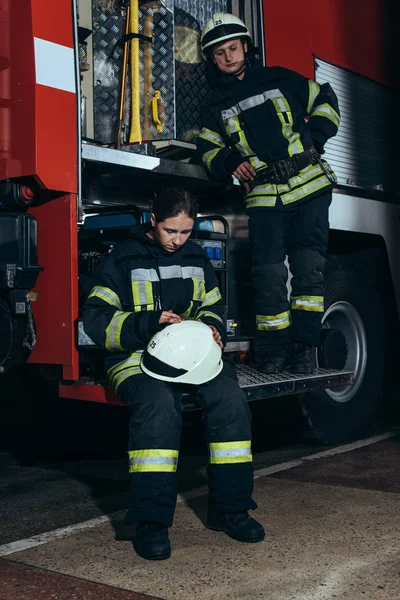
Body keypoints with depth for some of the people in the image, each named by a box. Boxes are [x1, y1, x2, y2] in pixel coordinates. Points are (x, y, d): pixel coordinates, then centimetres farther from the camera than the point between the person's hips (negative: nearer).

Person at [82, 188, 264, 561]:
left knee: (230, 400, -25)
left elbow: (212, 307, 27)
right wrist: (149, 323, -21)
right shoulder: (122, 260, 0)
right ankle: (151, 521, -28)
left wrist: (211, 327, 2)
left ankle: (228, 508, -13)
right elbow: (97, 321, -6)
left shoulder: (197, 259, 17)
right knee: (158, 406, -36)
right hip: (138, 356, -4)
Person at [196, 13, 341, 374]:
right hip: (263, 198, 1)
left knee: (308, 267, -6)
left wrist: (314, 138, 2)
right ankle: (273, 348, 6)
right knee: (268, 273, -5)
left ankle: (305, 344, 1)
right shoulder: (216, 105, 14)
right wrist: (229, 162, -2)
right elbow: (208, 148, 18)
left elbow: (324, 100, 16)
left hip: (309, 186, -1)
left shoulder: (280, 80, 10)